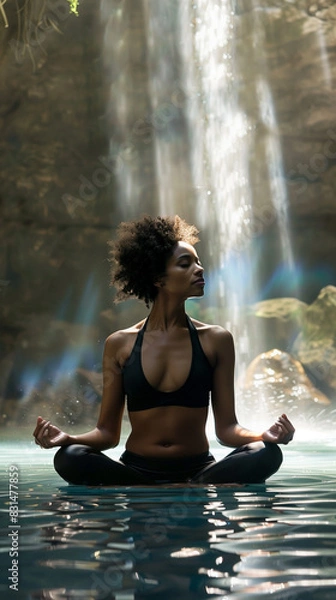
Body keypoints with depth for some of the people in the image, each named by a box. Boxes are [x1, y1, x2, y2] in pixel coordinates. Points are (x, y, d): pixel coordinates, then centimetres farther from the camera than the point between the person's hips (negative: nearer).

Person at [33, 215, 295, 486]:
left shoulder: (216, 340, 4)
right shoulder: (120, 344, 3)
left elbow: (226, 428, 3)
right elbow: (107, 432, 5)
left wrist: (265, 435, -18)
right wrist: (67, 438, -16)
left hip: (198, 471, -1)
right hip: (136, 471, 1)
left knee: (266, 454, -26)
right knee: (70, 458, -29)